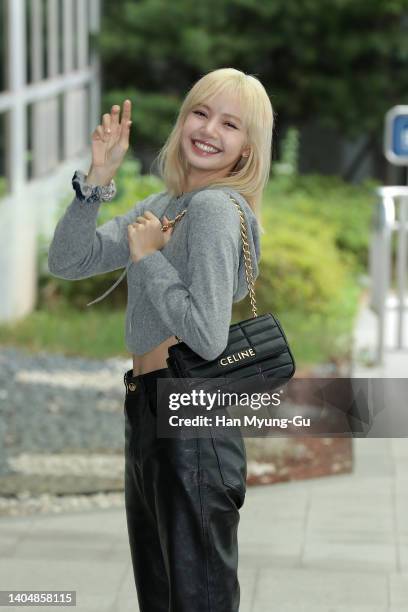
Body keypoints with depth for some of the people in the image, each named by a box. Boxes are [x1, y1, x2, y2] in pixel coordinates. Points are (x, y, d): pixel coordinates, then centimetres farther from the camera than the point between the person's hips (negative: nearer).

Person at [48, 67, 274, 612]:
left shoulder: (216, 208, -14)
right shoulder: (161, 207, 13)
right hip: (150, 412, 10)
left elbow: (208, 337, -23)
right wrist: (98, 177, -2)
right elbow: (67, 261, 8)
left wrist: (147, 256, -13)